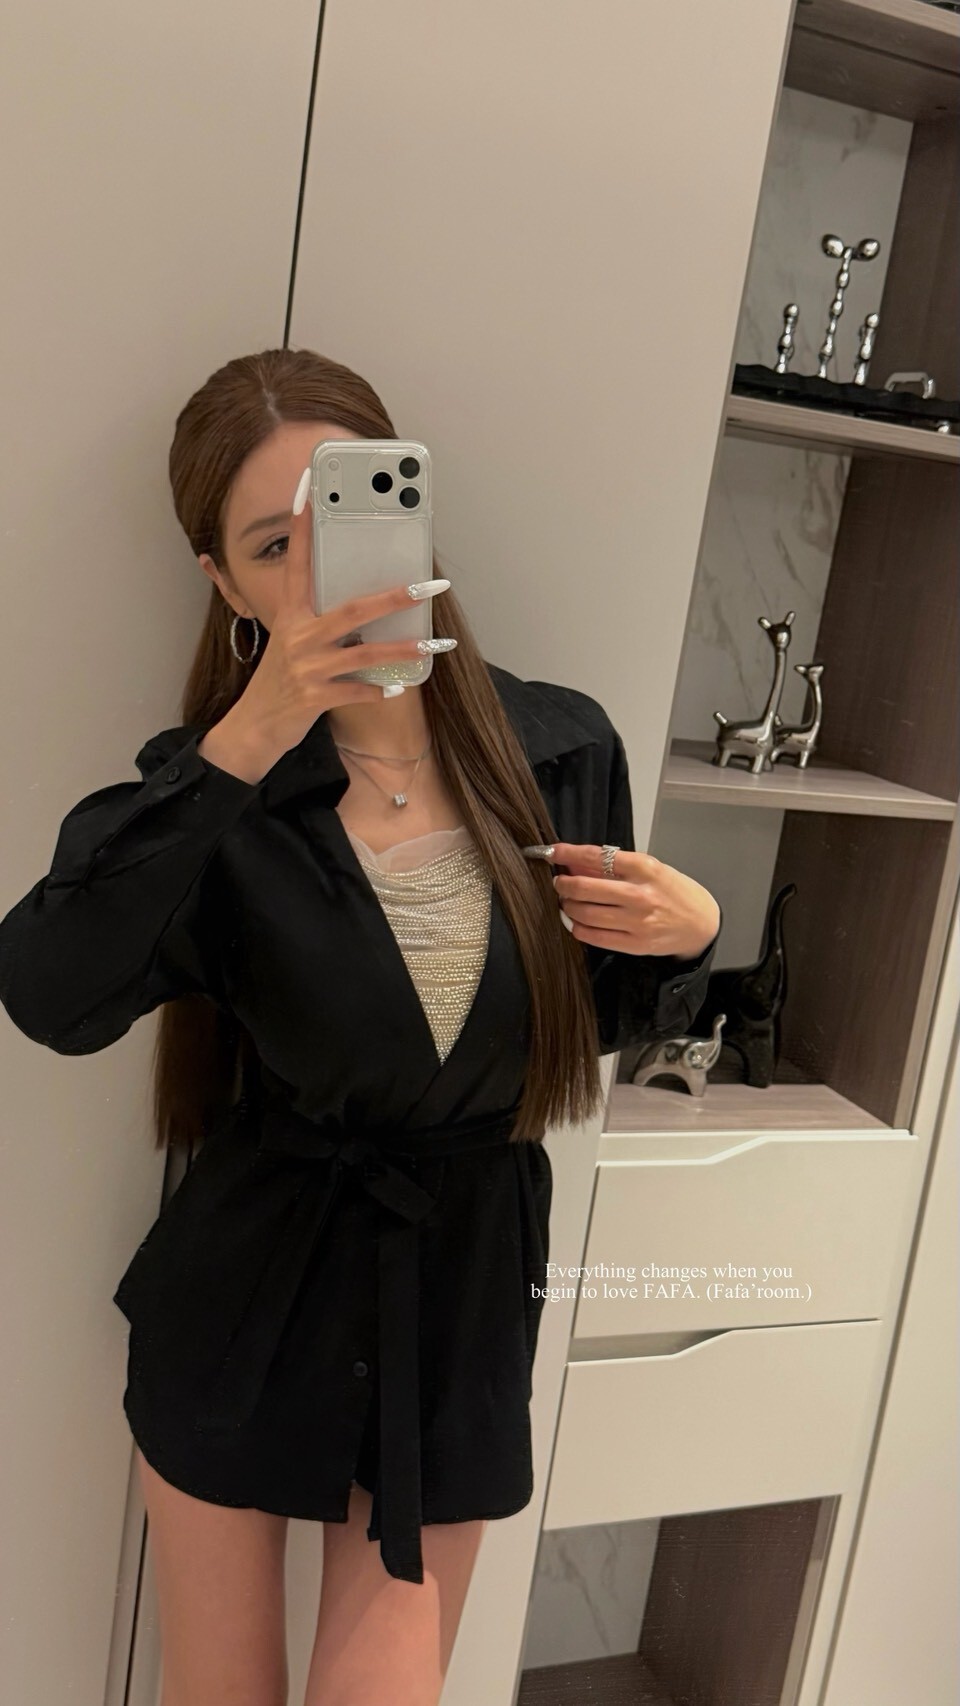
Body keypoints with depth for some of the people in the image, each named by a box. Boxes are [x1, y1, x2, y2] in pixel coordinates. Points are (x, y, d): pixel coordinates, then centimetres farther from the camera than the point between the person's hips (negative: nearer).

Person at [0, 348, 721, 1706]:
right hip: (246, 1297, 0)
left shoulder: (563, 749, -7)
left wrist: (687, 935, -14)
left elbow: (607, 1020, 7)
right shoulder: (214, 785, -13)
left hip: (460, 1299, 1)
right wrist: (242, 750, -37)